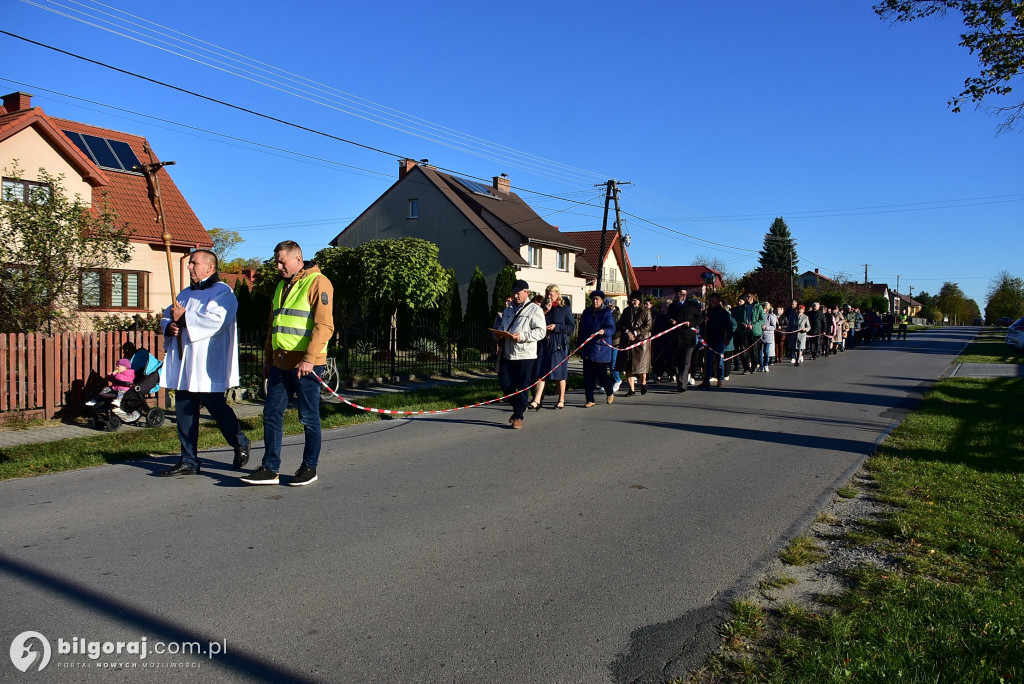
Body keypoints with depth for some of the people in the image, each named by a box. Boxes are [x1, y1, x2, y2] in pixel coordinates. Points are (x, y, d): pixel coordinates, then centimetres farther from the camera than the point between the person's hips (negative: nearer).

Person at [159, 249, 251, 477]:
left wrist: (184, 318, -14)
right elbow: (166, 317, 21)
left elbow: (215, 320, -21)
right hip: (183, 365, 8)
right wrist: (169, 326, -2)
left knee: (216, 406, -3)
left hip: (208, 366, -8)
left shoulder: (222, 292, -6)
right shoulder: (186, 294, 21)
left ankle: (240, 444, 21)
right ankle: (188, 461, 15)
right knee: (184, 411, 7)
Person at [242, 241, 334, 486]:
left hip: (306, 365, -8)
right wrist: (268, 359, 21)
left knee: (309, 418, 3)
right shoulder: (282, 286, 18)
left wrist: (309, 359, -24)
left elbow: (324, 326, -17)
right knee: (271, 415, 8)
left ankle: (309, 468, 16)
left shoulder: (317, 283, -9)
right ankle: (270, 469, 15)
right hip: (280, 363, 8)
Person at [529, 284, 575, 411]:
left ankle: (561, 400, 15)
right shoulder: (544, 309, 14)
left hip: (559, 344, -3)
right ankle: (537, 400, -8)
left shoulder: (565, 309, 3)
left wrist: (556, 327, -11)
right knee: (542, 372, -3)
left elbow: (572, 326, -2)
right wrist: (544, 312, -6)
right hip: (544, 343, 3)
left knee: (560, 373, 4)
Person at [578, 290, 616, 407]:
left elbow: (611, 328, -13)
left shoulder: (607, 312, -2)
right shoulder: (587, 312, 15)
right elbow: (581, 329, 18)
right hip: (587, 349, 5)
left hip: (601, 348, -5)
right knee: (588, 376, 3)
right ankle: (590, 400, 11)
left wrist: (604, 331, -35)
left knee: (601, 374, -1)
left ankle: (610, 393, 27)